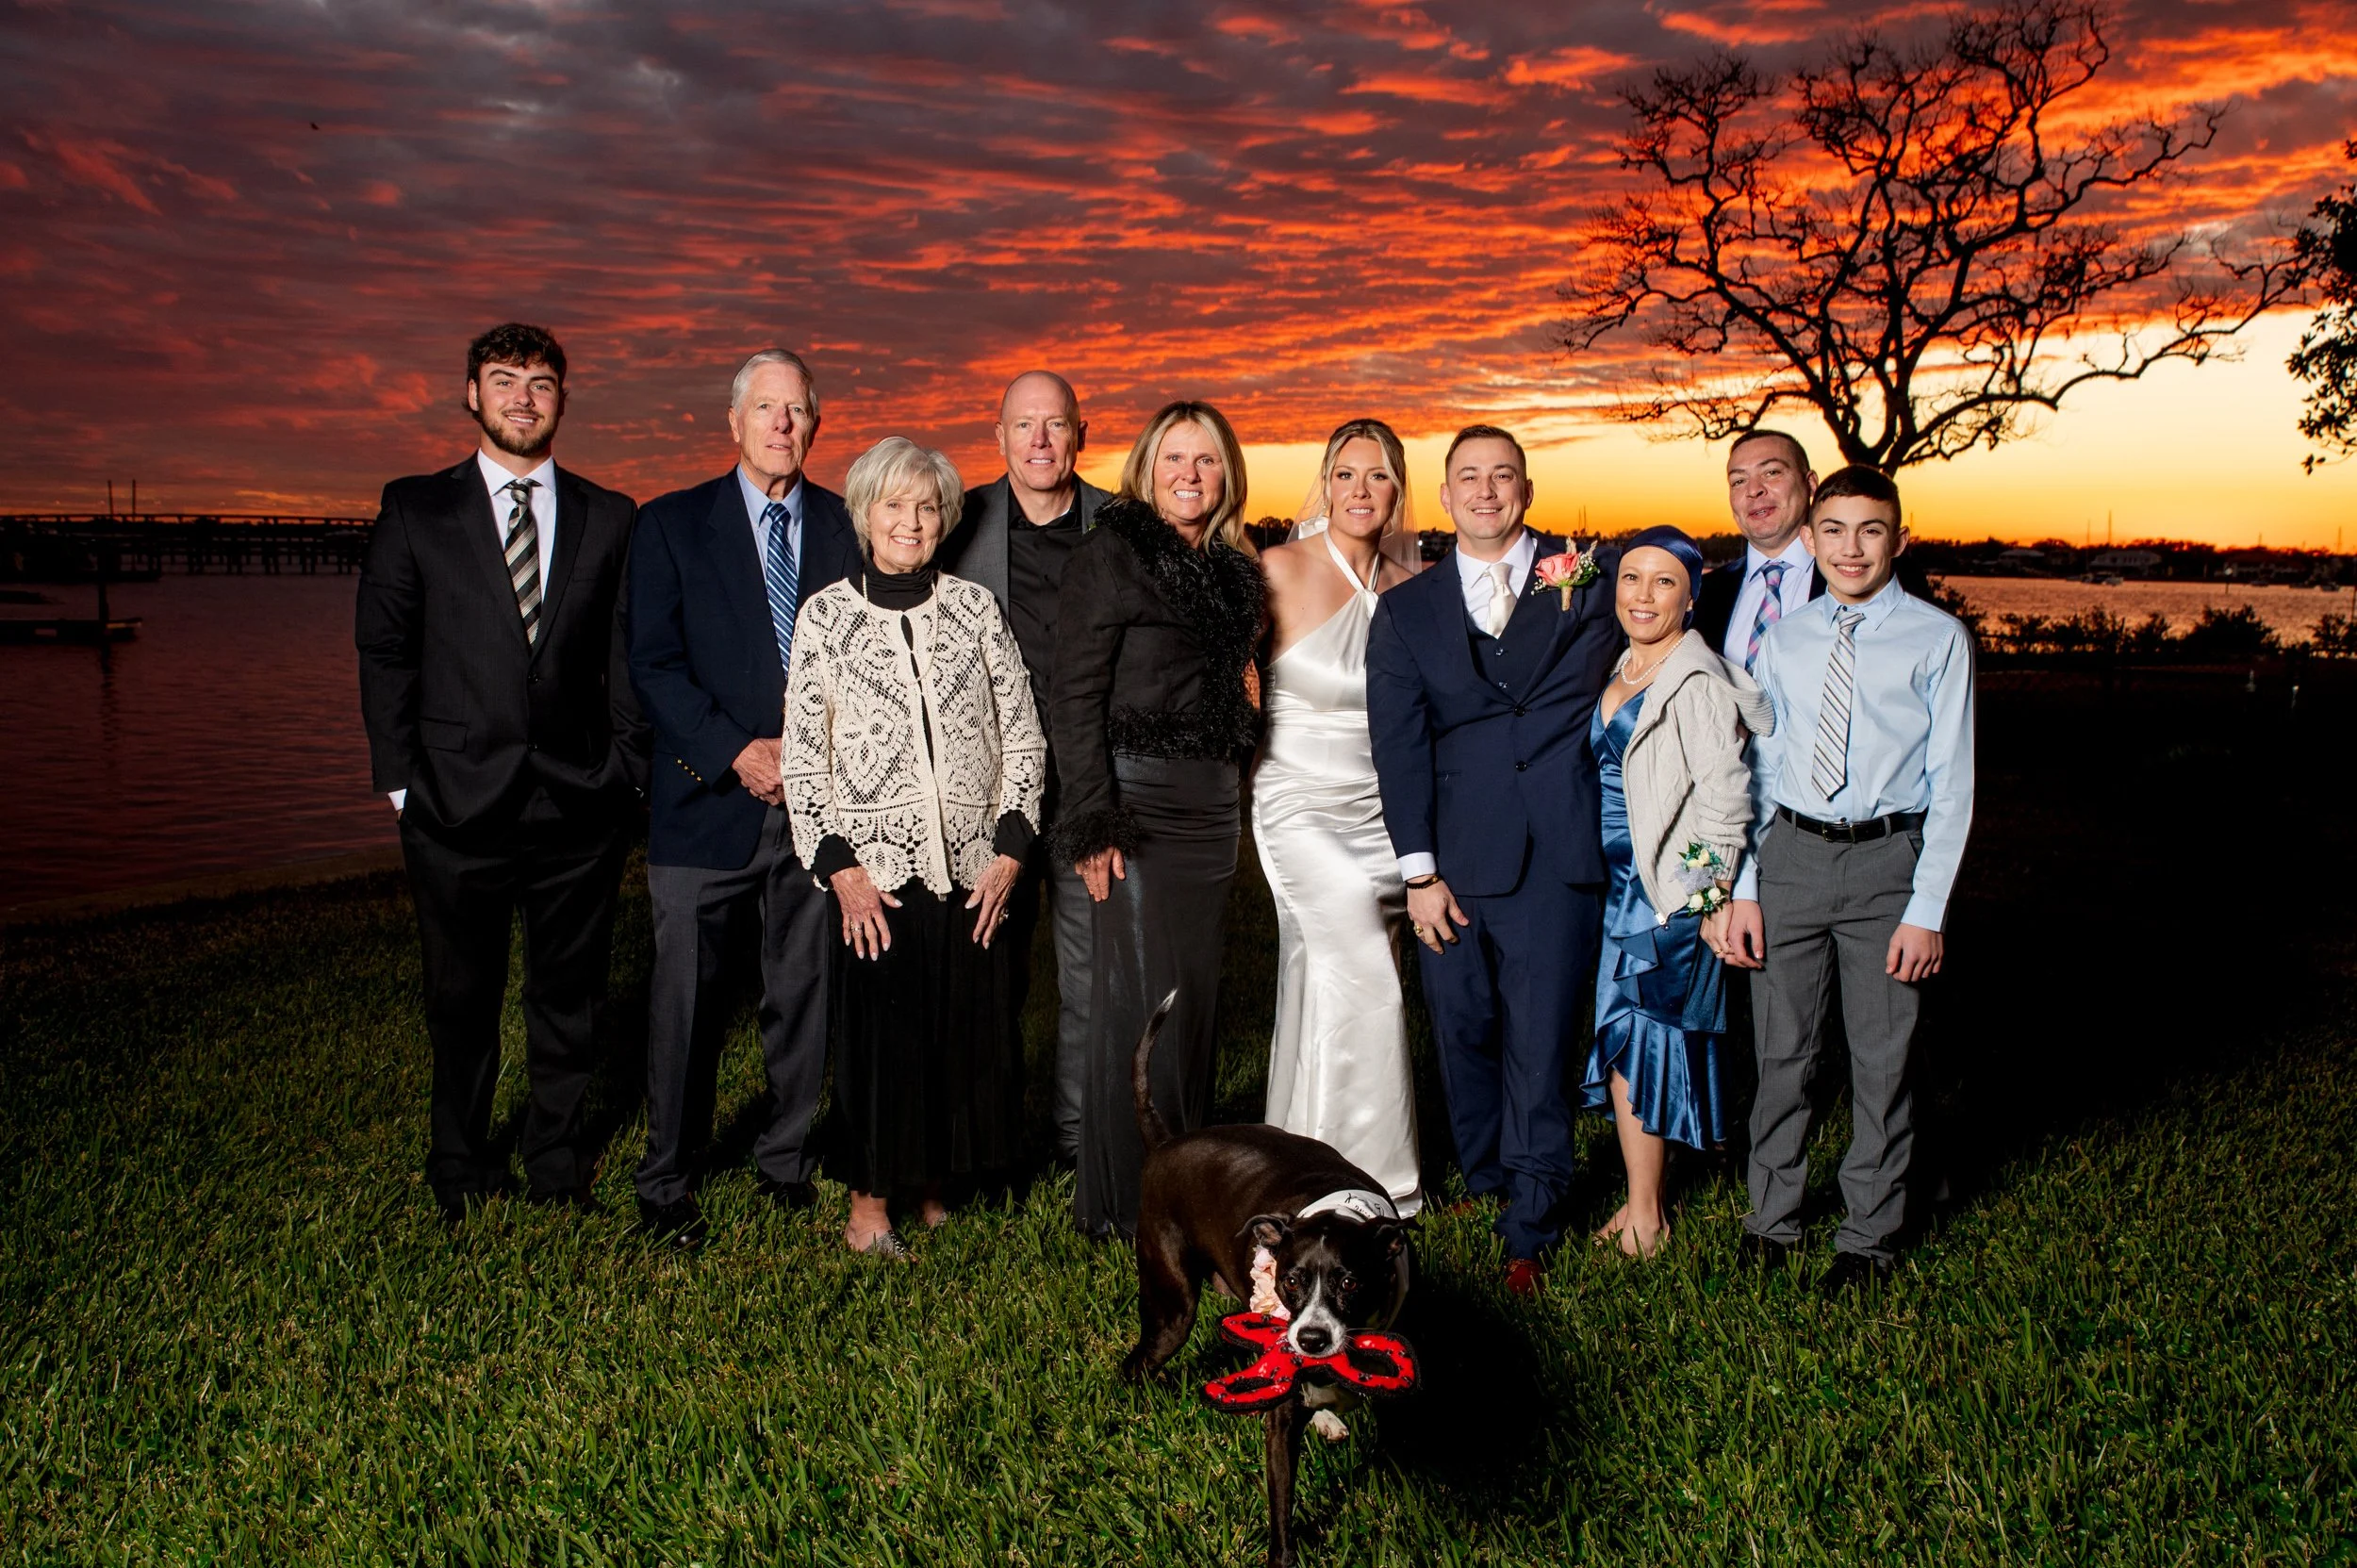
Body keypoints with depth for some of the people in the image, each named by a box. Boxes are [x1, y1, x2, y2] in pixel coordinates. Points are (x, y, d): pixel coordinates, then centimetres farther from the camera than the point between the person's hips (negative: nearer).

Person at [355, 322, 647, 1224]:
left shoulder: (609, 519, 8)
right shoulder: (415, 510, 5)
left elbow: (629, 659, 7)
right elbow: (384, 652, 4)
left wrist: (629, 768, -1)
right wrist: (401, 777, -3)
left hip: (579, 802, 1)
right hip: (457, 802, -1)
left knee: (569, 995, 10)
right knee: (461, 998, 12)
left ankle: (556, 1164, 28)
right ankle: (460, 1172, 31)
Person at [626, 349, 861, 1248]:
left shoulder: (848, 526, 9)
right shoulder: (671, 524, 4)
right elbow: (653, 665, -2)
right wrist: (735, 752, -12)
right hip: (707, 803, -2)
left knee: (805, 995, 8)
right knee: (687, 1000, 2)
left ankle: (789, 1161, 25)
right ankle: (666, 1184, 17)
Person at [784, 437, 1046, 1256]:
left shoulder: (974, 606, 7)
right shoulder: (826, 615, 2)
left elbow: (1023, 736, 6)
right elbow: (802, 758, 0)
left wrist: (1011, 850, -2)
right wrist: (839, 868, -7)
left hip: (973, 867, 2)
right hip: (877, 868, -2)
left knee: (968, 1028, 7)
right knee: (879, 1029, 1)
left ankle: (935, 1185, 26)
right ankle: (870, 1203, 17)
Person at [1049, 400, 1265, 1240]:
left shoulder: (1232, 568, 15)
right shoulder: (1112, 553, -6)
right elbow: (1074, 697, -11)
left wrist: (1247, 688, 7)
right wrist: (1094, 824, -16)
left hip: (1211, 801, 7)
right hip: (1136, 793, -7)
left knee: (1196, 990, 11)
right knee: (1142, 997, -3)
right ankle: (1124, 1199, 10)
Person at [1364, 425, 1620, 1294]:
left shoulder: (1591, 576, 8)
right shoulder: (1406, 609, 9)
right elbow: (1399, 745, 3)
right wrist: (1419, 870, -3)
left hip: (1559, 856, -2)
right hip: (1458, 859, 2)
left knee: (1539, 1043, 0)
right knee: (1463, 1034, 11)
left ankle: (1528, 1233, 14)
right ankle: (1487, 1183, 34)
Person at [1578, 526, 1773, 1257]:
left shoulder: (1698, 682, -15)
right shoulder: (1618, 670, 10)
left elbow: (1725, 794, -18)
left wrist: (1711, 897, -15)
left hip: (1667, 890, -7)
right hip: (1612, 883, 7)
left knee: (1636, 1039, -1)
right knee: (1624, 1036, 12)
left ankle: (1644, 1214, 13)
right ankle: (1643, 1197, 24)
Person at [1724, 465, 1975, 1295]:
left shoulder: (1937, 640, -4)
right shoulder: (1782, 642, 7)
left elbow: (1950, 782, -5)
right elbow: (1761, 769, 10)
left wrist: (1927, 909, -10)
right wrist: (1743, 890, 4)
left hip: (1886, 858, -3)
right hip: (1791, 853, 3)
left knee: (1882, 1059, 7)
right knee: (1781, 1049, 12)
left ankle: (1868, 1235, 25)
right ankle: (1771, 1218, 30)